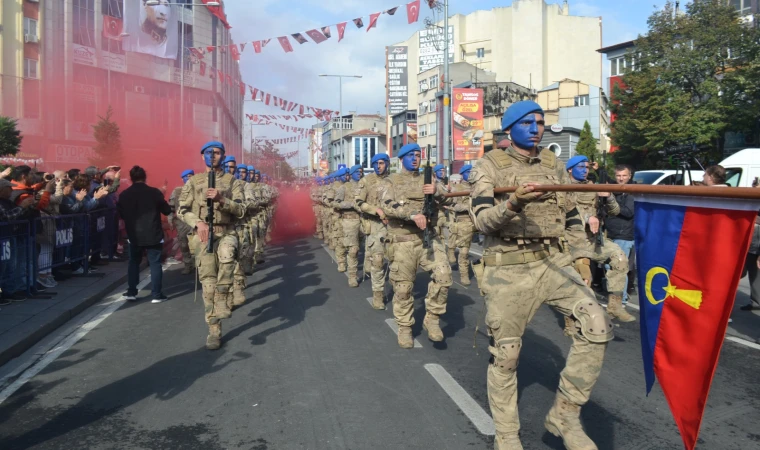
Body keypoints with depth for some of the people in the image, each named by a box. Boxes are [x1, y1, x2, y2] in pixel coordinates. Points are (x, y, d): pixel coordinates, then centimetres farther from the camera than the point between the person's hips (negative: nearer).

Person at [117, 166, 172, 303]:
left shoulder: (124, 195, -1)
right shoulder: (154, 192, -10)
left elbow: (121, 215, 10)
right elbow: (167, 211, -3)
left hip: (134, 235, 3)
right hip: (153, 235, -3)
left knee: (134, 262, 17)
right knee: (155, 263, 2)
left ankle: (131, 292, 18)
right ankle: (156, 295, 2)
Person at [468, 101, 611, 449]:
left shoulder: (553, 165, 12)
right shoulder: (490, 166, -2)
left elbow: (569, 216, 20)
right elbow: (482, 220, -15)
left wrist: (577, 255, 14)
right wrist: (513, 204, -32)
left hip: (554, 261, 4)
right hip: (508, 268, -4)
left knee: (597, 325, -16)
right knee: (505, 354, 4)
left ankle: (565, 413, 2)